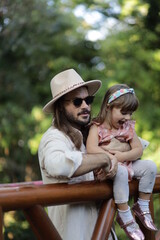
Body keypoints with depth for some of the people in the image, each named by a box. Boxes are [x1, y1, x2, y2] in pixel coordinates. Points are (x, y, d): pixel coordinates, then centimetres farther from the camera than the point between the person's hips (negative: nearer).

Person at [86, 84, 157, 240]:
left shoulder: (128, 127, 8)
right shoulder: (97, 127, -6)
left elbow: (138, 150, 2)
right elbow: (91, 148, -23)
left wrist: (122, 155, -17)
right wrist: (110, 157, -28)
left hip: (127, 165, 6)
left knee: (150, 166, -13)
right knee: (121, 171, -37)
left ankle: (142, 206, 0)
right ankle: (125, 216, -27)